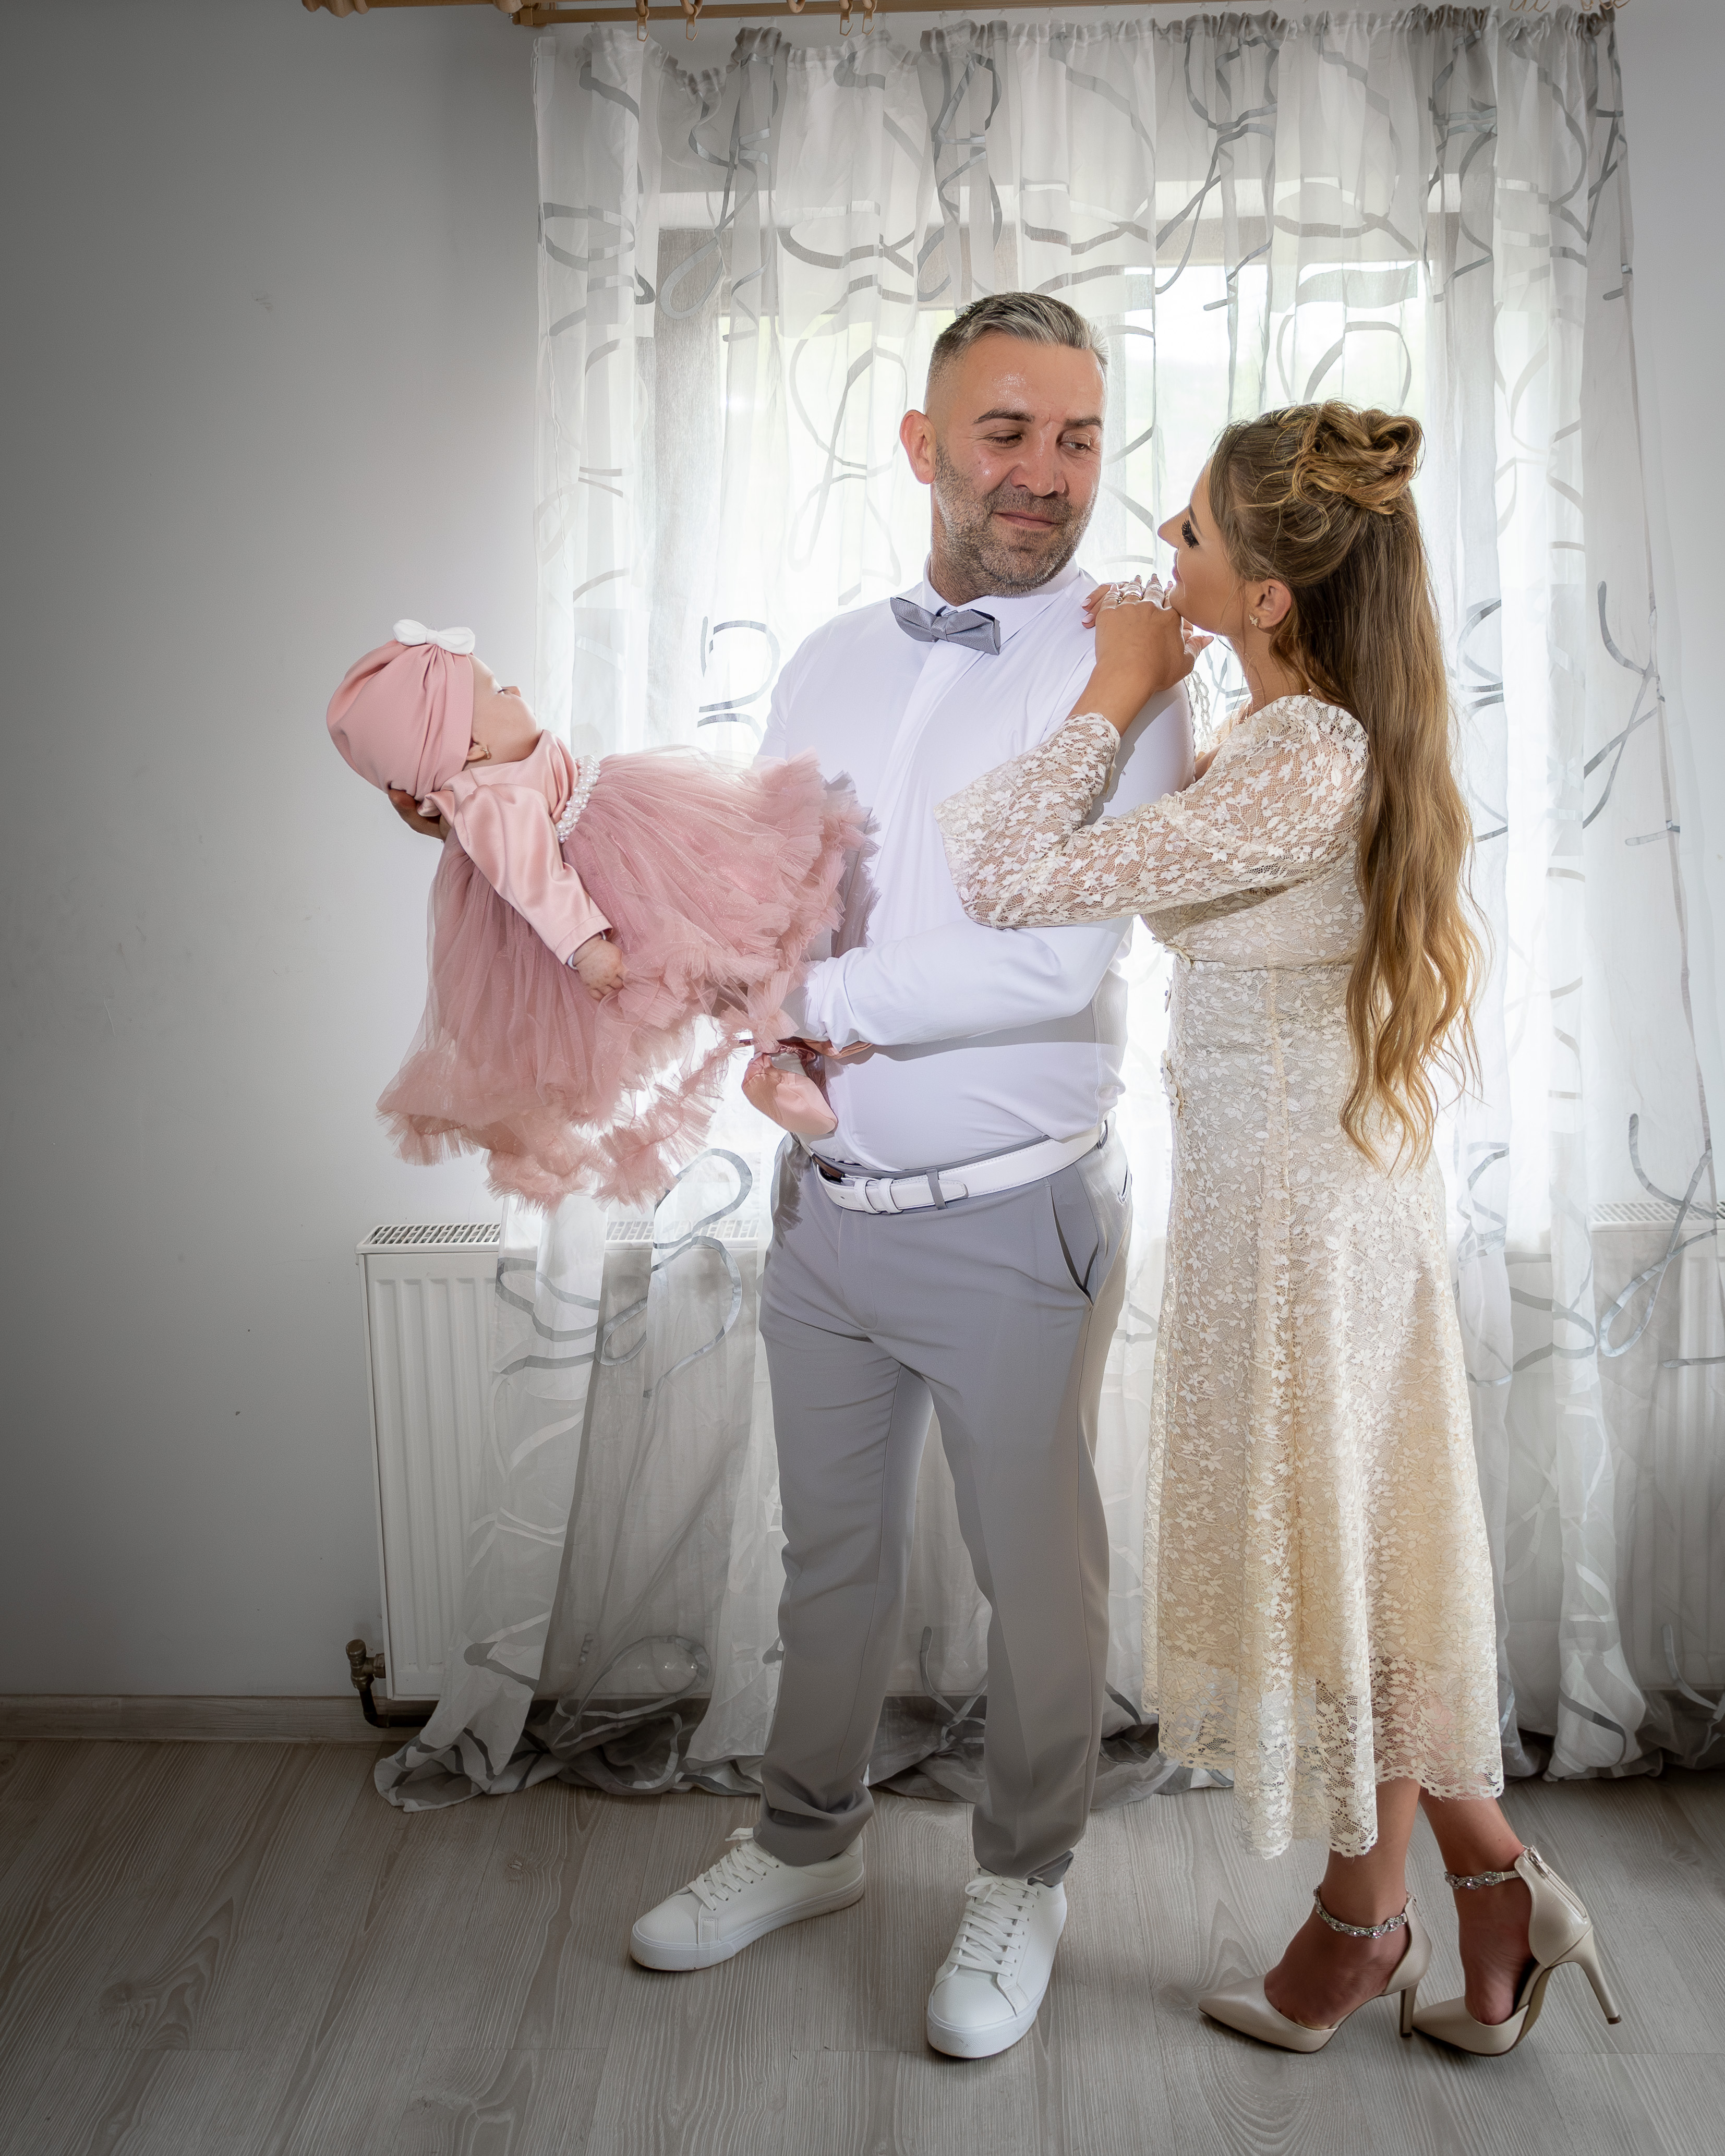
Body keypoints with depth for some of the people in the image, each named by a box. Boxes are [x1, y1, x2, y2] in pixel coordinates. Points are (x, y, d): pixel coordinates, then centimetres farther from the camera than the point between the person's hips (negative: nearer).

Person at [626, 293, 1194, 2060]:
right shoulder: (829, 665, 7)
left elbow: (1054, 964, -22)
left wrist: (807, 1005, -15)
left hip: (1012, 1220, -5)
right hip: (825, 1206, 5)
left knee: (1036, 1575, 13)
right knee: (832, 1550, 21)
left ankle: (1021, 1879, 38)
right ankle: (807, 1841, 44)